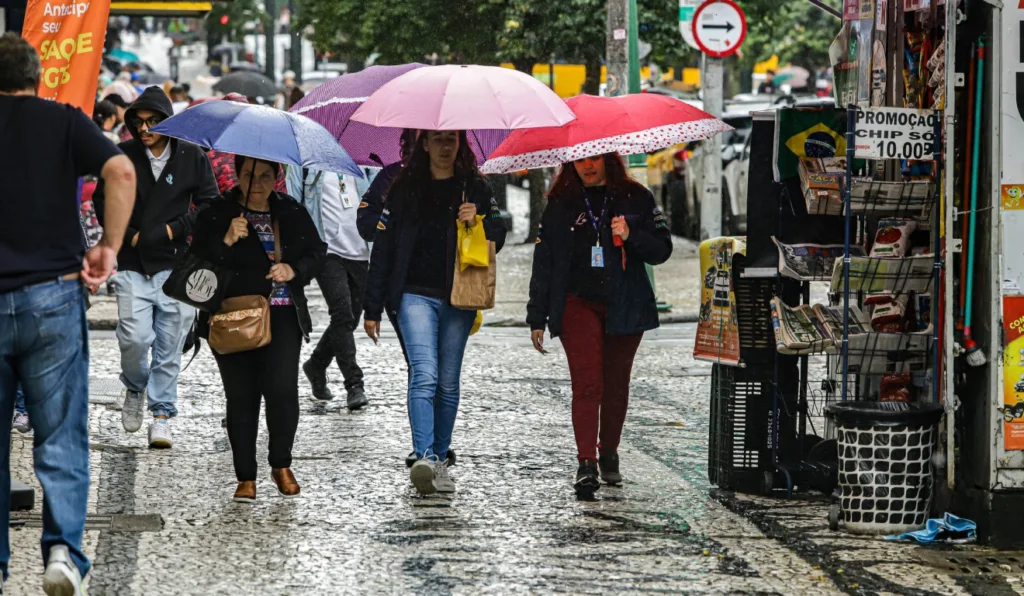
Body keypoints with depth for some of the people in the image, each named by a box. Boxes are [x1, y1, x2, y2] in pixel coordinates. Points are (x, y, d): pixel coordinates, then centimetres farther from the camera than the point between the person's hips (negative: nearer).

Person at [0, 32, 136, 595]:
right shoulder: (63, 121, 3)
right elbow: (121, 171, -12)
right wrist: (108, 248, -5)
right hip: (52, 294, -1)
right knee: (60, 439, 3)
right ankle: (63, 548, -14)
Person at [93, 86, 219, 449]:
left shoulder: (192, 156, 2)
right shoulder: (123, 156, 2)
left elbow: (209, 203, 6)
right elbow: (102, 199, 9)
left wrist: (173, 230, -5)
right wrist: (128, 235, -2)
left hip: (176, 265, 0)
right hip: (133, 265, 0)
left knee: (169, 347, 1)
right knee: (134, 337, -11)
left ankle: (162, 415, 11)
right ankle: (135, 388, 20)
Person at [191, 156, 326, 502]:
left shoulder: (292, 213, 10)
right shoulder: (217, 215, 2)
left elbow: (317, 252, 14)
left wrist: (295, 269, -6)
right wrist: (226, 241, -21)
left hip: (281, 317, 1)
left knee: (282, 389, -13)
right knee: (241, 396, 1)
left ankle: (281, 465, 8)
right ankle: (246, 477, 11)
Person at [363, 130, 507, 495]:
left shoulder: (475, 188, 10)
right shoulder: (405, 188, 6)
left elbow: (497, 238, 13)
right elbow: (383, 248, 6)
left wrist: (478, 221, -11)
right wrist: (372, 308, 4)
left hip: (458, 299, 2)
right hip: (416, 296, -2)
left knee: (448, 383, 7)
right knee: (424, 375, -17)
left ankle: (439, 459, 18)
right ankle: (424, 460, -26)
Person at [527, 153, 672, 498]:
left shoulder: (636, 198, 6)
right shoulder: (561, 204, 8)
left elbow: (662, 249, 5)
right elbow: (543, 262, 9)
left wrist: (631, 236, -15)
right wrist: (537, 319, 5)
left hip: (625, 306, 1)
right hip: (578, 304, -1)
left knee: (616, 385, 9)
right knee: (587, 382, -13)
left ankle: (609, 454, 26)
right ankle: (586, 463, -19)